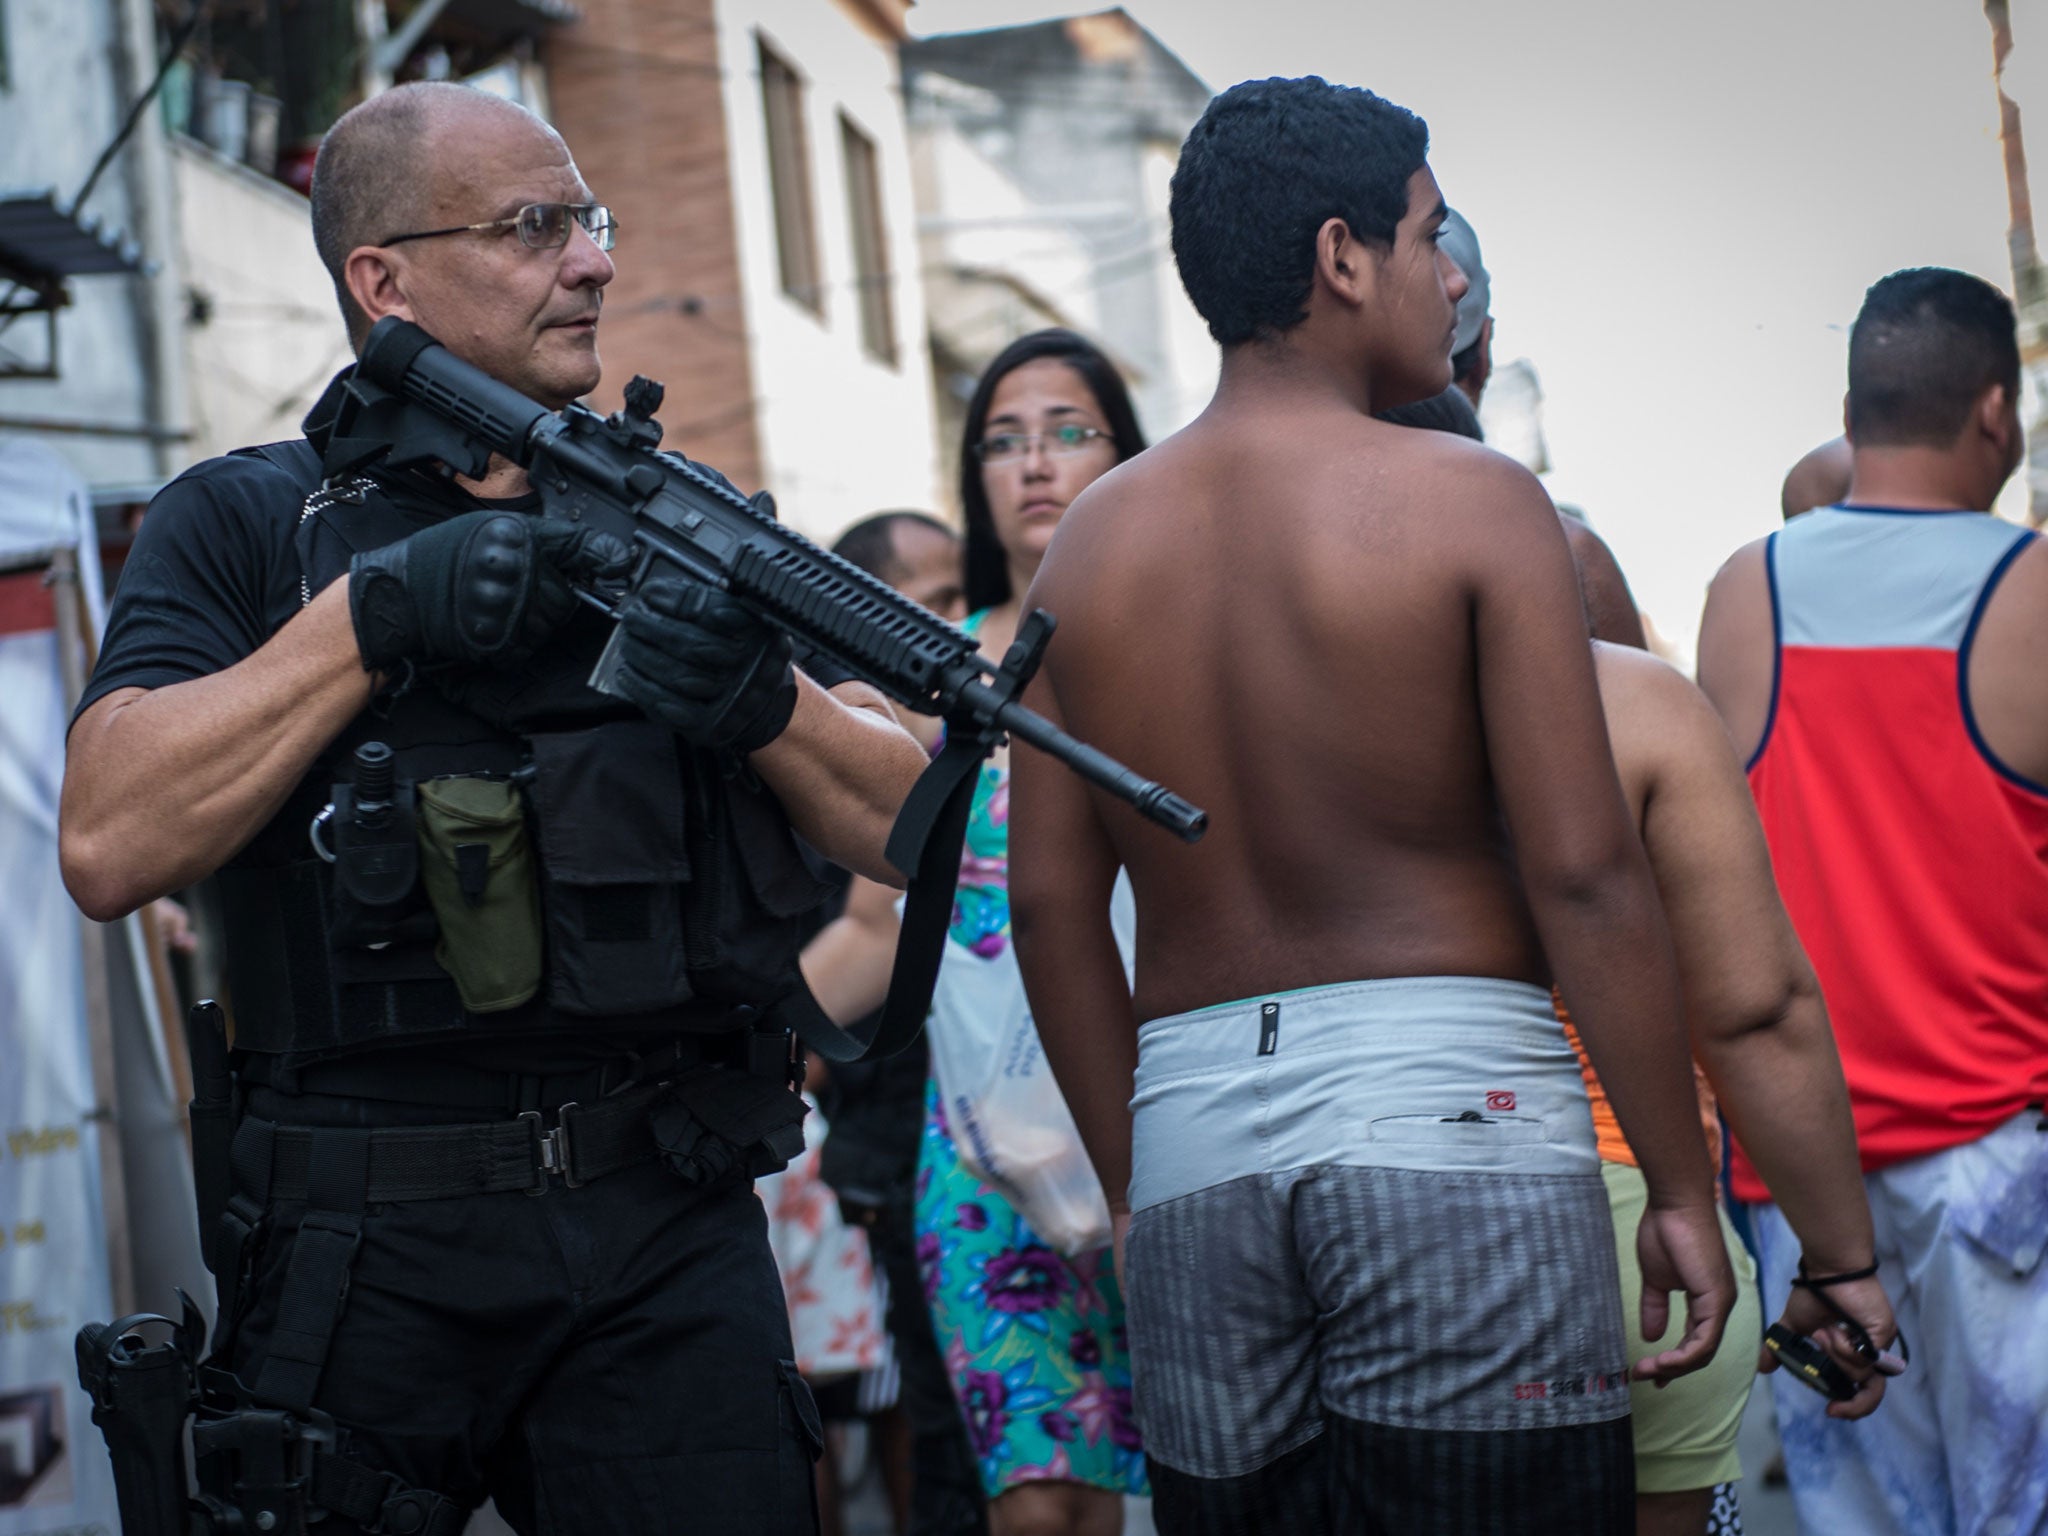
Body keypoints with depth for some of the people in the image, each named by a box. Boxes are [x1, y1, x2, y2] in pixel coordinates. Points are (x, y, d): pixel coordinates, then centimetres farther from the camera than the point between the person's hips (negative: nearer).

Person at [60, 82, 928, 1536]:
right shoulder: (244, 524, 6)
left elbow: (909, 826, 8)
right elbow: (110, 844, -10)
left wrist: (765, 703, -12)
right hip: (363, 1255, -2)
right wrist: (371, 616, -14)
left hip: (669, 1249, 2)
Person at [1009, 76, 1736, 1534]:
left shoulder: (1093, 542, 10)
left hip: (1194, 1144, 5)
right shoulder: (1470, 500, -4)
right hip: (1451, 1111, -5)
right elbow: (1585, 873, -9)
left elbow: (1051, 899, 10)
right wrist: (1684, 1190, -2)